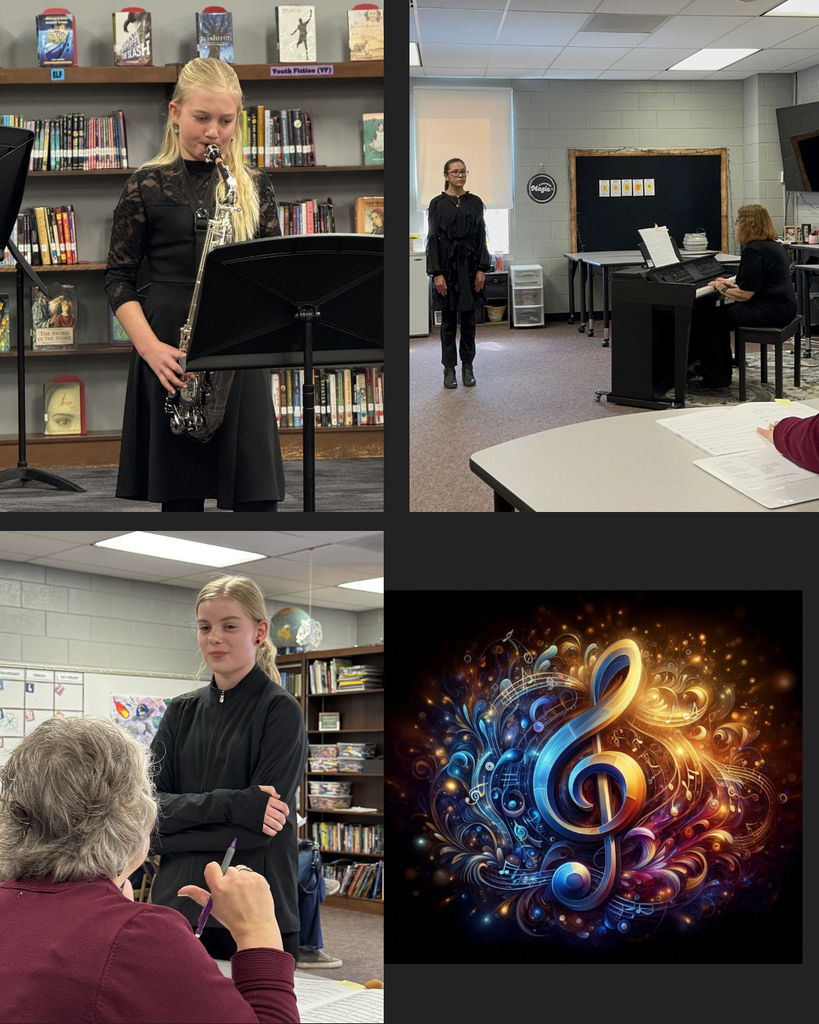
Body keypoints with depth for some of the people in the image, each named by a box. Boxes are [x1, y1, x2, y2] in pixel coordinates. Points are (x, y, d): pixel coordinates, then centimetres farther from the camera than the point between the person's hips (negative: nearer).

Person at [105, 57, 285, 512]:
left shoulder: (254, 184, 11)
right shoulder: (147, 185, 4)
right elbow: (119, 277, 3)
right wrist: (149, 347, -11)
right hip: (171, 346, -1)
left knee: (258, 498, -4)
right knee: (180, 496, 3)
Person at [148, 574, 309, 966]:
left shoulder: (280, 711, -5)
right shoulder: (182, 711, 10)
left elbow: (257, 830, -13)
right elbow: (149, 804, -2)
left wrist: (166, 836, -9)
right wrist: (229, 804, -17)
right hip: (177, 905, 4)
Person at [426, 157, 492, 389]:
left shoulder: (475, 202, 5)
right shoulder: (438, 203, -2)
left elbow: (481, 236, 6)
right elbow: (432, 239, -4)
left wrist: (482, 268, -2)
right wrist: (437, 273, -11)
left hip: (470, 264, 2)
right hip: (447, 264, -2)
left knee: (468, 317, 6)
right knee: (449, 319, 3)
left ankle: (468, 367, 15)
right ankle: (449, 369, 10)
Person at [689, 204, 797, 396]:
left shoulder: (754, 250, -18)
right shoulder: (772, 245, 15)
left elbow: (745, 294, -20)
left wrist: (722, 289, -3)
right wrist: (731, 284, 22)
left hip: (769, 311, -11)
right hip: (783, 307, 11)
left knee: (706, 321, -10)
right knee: (719, 317, 19)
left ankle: (716, 383, -6)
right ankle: (722, 375, 20)